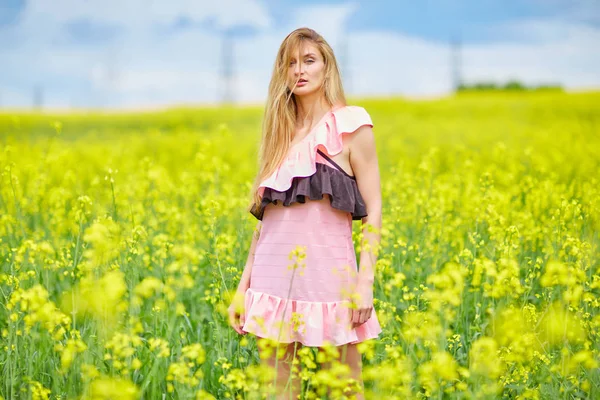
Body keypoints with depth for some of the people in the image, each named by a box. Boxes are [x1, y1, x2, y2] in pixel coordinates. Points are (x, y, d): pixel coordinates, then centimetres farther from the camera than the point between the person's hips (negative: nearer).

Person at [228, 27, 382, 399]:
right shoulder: (281, 132, 14)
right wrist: (244, 287, 10)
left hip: (327, 278, -5)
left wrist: (365, 283, -13)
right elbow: (265, 218, 15)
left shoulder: (351, 126, -1)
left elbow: (373, 210, -4)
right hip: (275, 281, 5)